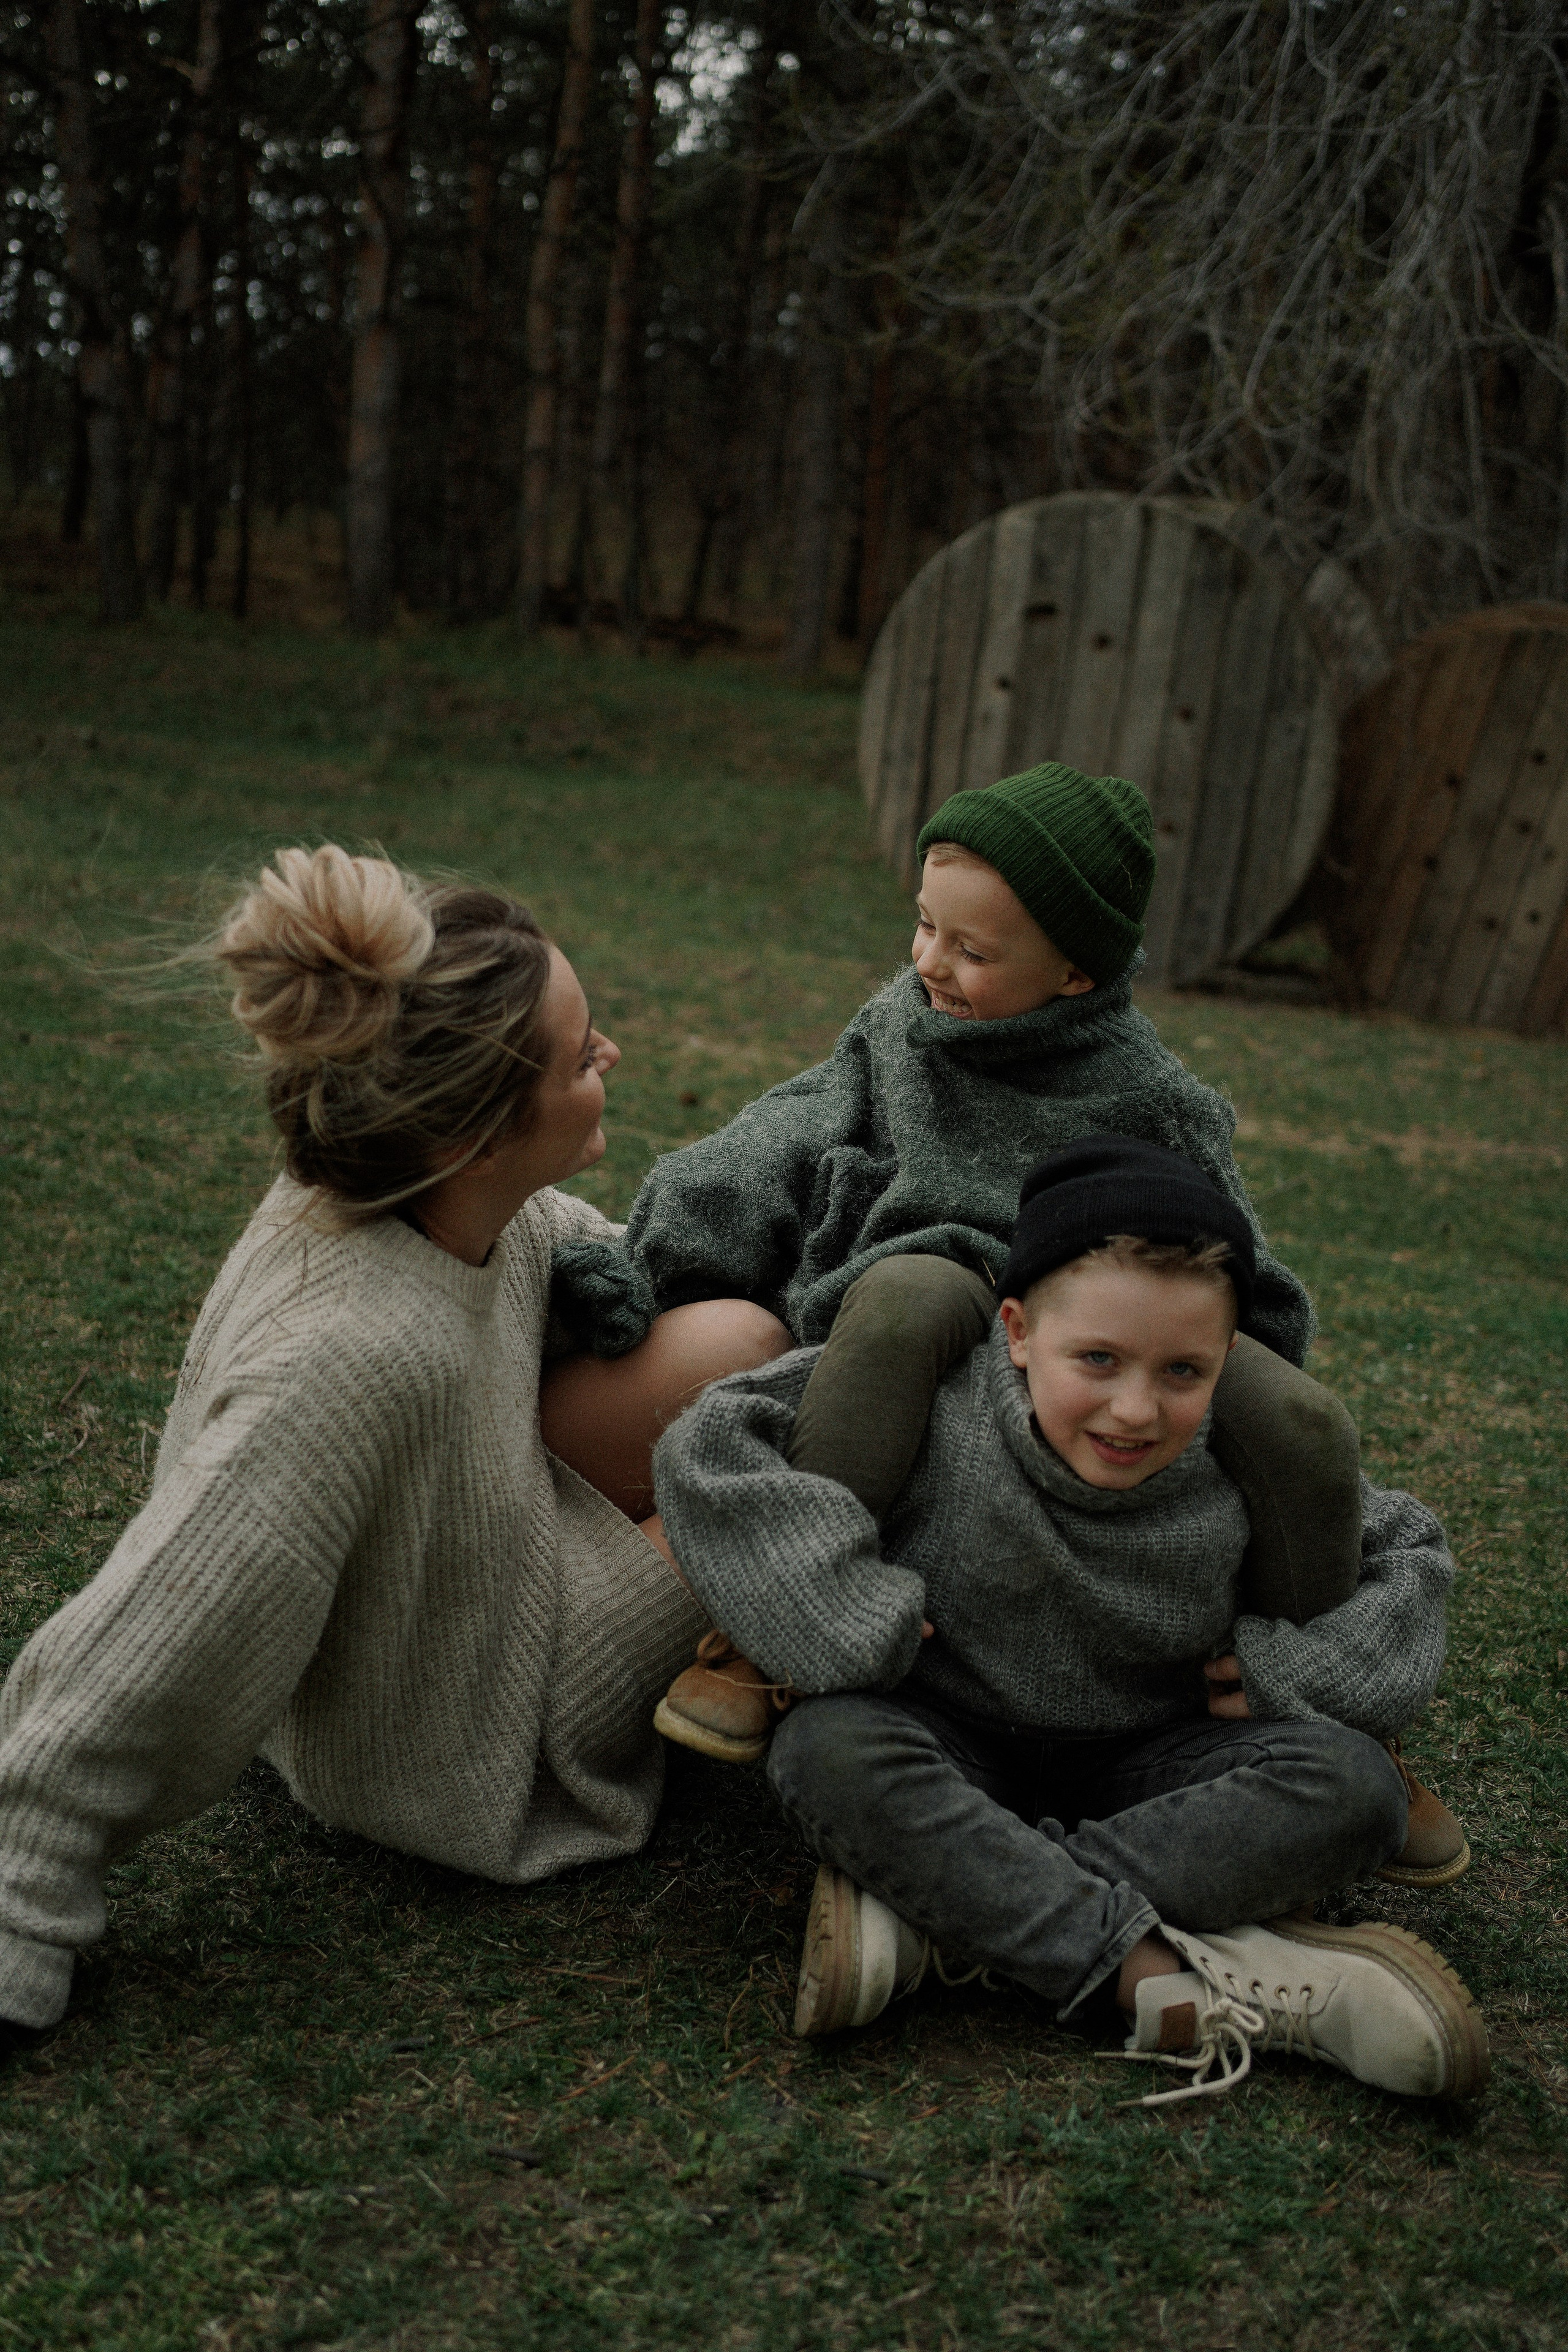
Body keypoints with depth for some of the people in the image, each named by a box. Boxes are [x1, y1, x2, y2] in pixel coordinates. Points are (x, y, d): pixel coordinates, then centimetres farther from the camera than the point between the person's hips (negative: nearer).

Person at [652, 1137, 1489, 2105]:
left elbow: (1409, 1548, 3)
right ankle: (1157, 1975, -33)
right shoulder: (928, 1415, -21)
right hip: (960, 1755, -2)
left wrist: (1286, 1663, -13)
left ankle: (934, 1913, -29)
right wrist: (853, 1610, -29)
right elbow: (712, 1444, -23)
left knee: (1355, 1787, -25)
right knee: (829, 1750, -34)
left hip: (1144, 1763, 2)